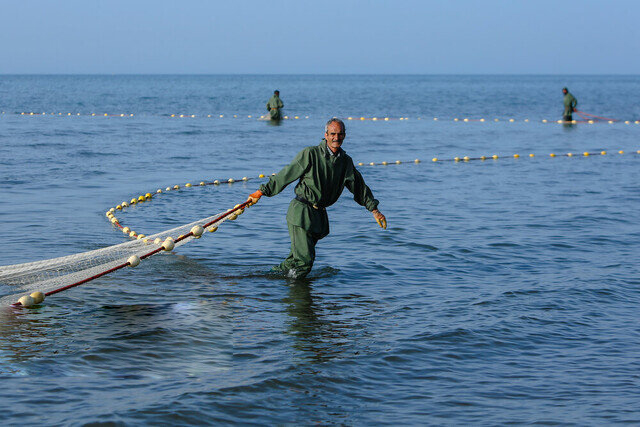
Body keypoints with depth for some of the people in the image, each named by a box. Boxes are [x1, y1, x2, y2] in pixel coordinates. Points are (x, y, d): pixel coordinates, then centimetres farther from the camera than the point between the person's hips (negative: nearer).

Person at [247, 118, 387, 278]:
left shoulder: (346, 161, 9)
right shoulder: (310, 154, -9)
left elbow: (359, 187, 19)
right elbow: (286, 175, -6)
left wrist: (374, 209, 18)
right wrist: (261, 192, -6)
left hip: (319, 214, 6)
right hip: (301, 212, -6)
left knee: (299, 257, 6)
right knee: (304, 259, -11)